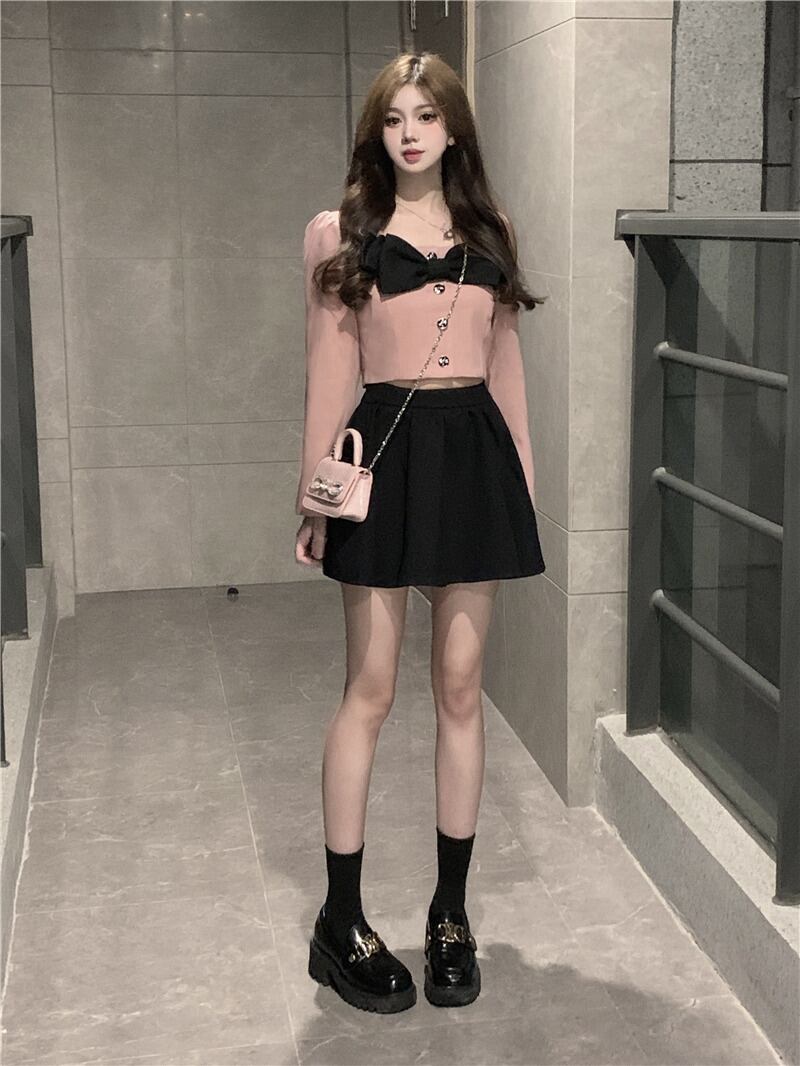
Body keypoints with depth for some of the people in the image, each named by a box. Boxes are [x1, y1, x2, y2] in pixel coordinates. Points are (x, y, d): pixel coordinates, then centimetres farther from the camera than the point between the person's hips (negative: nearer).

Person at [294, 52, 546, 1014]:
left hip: (476, 451, 3)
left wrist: (525, 483, 10)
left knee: (460, 685, 6)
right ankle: (340, 923, 12)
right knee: (371, 688, 0)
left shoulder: (490, 232, 13)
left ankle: (451, 913, 19)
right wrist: (314, 493, -2)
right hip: (387, 451, -3)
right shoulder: (339, 233, 4)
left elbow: (507, 367, 14)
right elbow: (329, 371, 2)